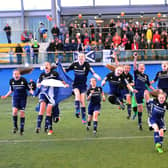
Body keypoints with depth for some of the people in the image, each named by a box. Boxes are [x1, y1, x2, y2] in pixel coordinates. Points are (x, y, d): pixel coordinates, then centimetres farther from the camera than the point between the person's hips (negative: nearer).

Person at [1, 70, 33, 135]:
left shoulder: (23, 80, -10)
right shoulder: (11, 81, -1)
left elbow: (28, 89, -2)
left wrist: (33, 93, -19)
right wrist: (6, 96, 8)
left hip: (23, 98, -2)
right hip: (15, 98, 2)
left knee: (22, 112, -3)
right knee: (14, 111, -17)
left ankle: (22, 129, 8)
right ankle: (15, 127, 2)